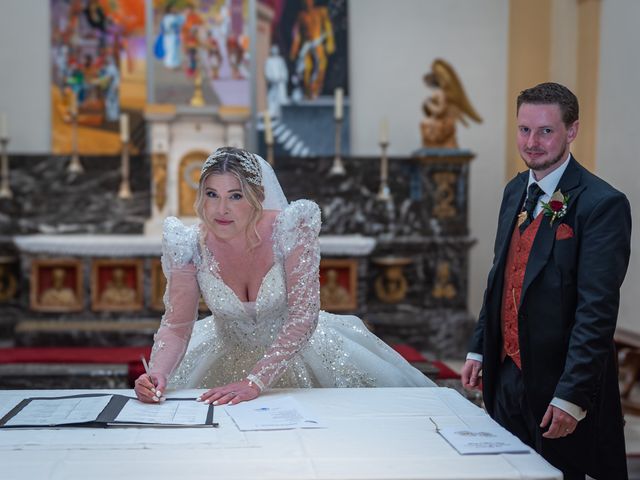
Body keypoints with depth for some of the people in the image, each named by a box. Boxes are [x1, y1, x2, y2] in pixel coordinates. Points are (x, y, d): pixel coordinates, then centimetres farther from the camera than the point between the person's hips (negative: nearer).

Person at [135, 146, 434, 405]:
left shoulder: (290, 228, -25)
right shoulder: (190, 245, -19)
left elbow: (303, 315, -29)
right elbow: (176, 324, -14)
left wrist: (255, 381, -37)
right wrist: (157, 375, -35)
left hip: (294, 351, -2)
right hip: (228, 358, 2)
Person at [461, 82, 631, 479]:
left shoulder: (602, 204, -16)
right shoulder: (515, 192, 9)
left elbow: (597, 310, -19)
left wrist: (572, 395, -21)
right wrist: (479, 349, 13)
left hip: (557, 385, -7)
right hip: (507, 375, 7)